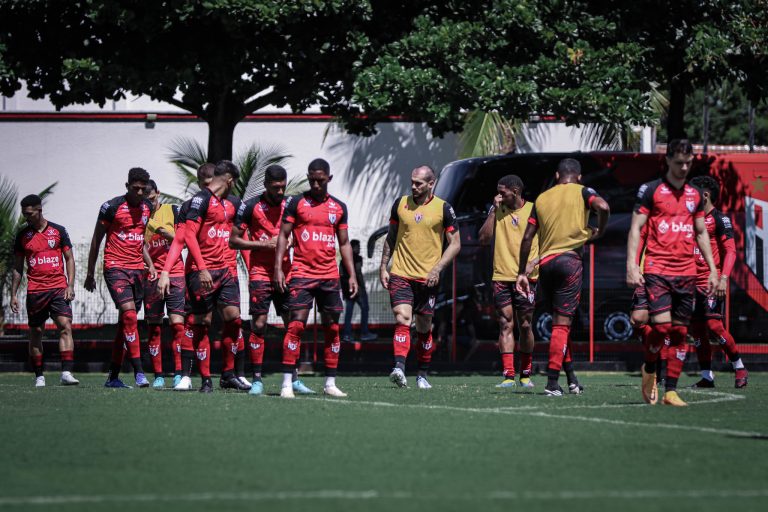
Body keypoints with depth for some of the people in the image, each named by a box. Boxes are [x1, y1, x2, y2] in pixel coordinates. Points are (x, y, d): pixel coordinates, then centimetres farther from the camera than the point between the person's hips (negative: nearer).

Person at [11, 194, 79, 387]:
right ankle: (39, 376, 12)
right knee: (36, 333, 4)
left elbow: (69, 259, 8)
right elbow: (18, 266, 13)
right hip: (34, 290, 2)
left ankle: (66, 372, -20)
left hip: (59, 288, -2)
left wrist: (70, 285, -3)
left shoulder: (58, 231, 4)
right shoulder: (23, 235, 8)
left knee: (66, 326, -15)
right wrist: (13, 294, 9)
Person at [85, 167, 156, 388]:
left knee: (126, 322, 7)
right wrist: (90, 274, 2)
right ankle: (138, 371, -23)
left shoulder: (147, 208, 10)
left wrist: (150, 264, 10)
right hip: (115, 268, -6)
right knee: (129, 313, -20)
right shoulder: (112, 207, -8)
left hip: (137, 269, 6)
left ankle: (113, 376, 13)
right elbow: (96, 240, -1)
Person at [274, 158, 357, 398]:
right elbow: (283, 235, 1)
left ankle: (330, 383, 12)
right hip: (302, 274, -4)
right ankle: (287, 383, -12)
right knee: (296, 324, -12)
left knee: (332, 328, 4)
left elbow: (344, 243, 17)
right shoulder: (296, 202, 2)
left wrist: (352, 275, 9)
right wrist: (278, 268, -9)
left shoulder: (339, 207, 12)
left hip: (330, 277, 4)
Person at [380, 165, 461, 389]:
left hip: (427, 278, -1)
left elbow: (455, 244, 0)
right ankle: (399, 368, -29)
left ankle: (422, 375, 20)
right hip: (400, 275, 1)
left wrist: (438, 268, -11)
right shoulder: (401, 204, 6)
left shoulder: (443, 208, -2)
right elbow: (390, 237, 16)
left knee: (424, 328, 7)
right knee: (402, 320, -17)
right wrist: (383, 266, 10)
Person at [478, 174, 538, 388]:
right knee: (505, 325, -5)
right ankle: (508, 375, -8)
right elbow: (483, 238, -1)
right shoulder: (497, 210, 8)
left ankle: (526, 374, 13)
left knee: (525, 326, 1)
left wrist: (535, 263, -10)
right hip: (501, 276, 2)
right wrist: (494, 210, -6)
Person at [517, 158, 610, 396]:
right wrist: (599, 232, 2)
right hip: (569, 259, -4)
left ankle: (570, 375, 18)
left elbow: (527, 237, 12)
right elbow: (603, 207, -17)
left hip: (545, 263, 4)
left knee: (560, 320, 16)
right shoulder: (582, 192, 4)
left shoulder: (542, 198, 16)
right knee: (562, 323, -4)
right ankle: (552, 382, -10)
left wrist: (522, 273, 15)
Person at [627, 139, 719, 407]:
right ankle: (649, 369, 11)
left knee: (680, 332, 1)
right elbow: (635, 228, -2)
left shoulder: (695, 195, 15)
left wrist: (712, 269, 15)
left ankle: (671, 391, 5)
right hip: (657, 269, -5)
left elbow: (701, 233, 22)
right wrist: (632, 265, -12)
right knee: (661, 325, -17)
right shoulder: (651, 190, 0)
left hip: (686, 273, 5)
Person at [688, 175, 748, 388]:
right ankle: (707, 377, 7)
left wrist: (723, 278, -21)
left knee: (713, 325, -15)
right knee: (696, 329, 2)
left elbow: (730, 250, -11)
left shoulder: (719, 219, -6)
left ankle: (739, 368, 0)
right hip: (694, 282, 8)